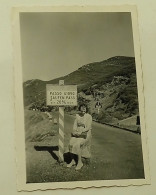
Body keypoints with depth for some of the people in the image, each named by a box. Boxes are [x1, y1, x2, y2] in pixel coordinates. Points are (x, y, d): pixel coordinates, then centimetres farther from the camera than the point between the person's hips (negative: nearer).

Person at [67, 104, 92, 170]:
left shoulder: (89, 116, -5)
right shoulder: (77, 116, 11)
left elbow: (88, 128, -12)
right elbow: (75, 125, 9)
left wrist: (80, 132, -23)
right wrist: (74, 131, -12)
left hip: (85, 134, -5)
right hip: (77, 133, 5)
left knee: (77, 144, -30)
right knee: (71, 143, -24)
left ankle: (80, 162, -20)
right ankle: (72, 160, -12)